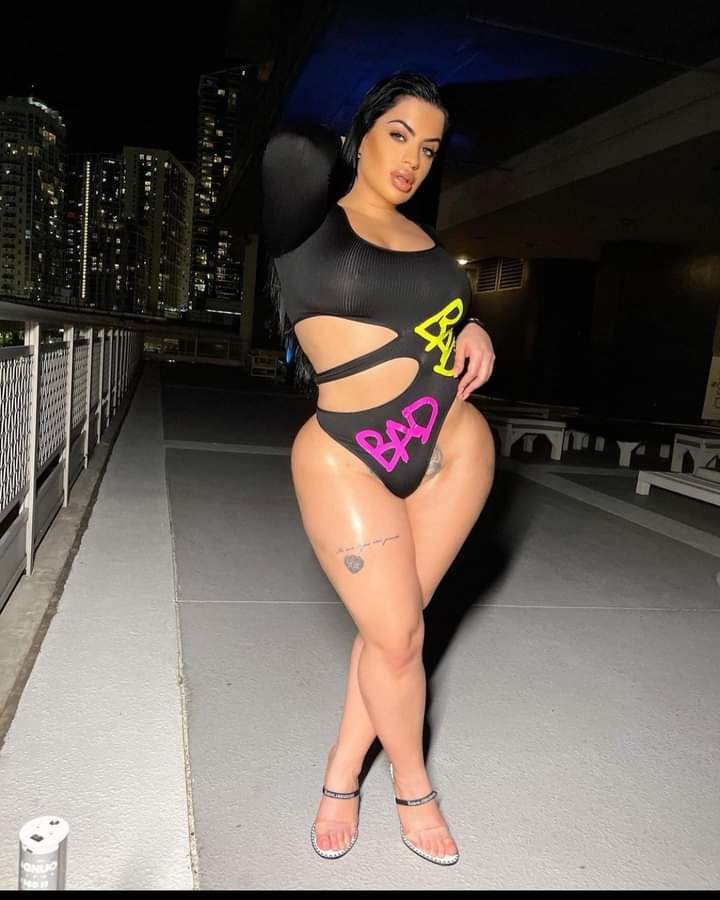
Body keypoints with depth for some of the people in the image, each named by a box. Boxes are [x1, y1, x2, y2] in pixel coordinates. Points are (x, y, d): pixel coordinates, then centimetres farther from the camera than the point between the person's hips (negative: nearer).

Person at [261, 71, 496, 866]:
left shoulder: (422, 239, 13)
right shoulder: (307, 220, -4)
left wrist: (474, 332, 6)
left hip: (455, 449, 5)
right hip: (348, 461, -5)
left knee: (390, 626, 11)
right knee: (397, 638, 4)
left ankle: (342, 776, 34)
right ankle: (413, 786, 33)